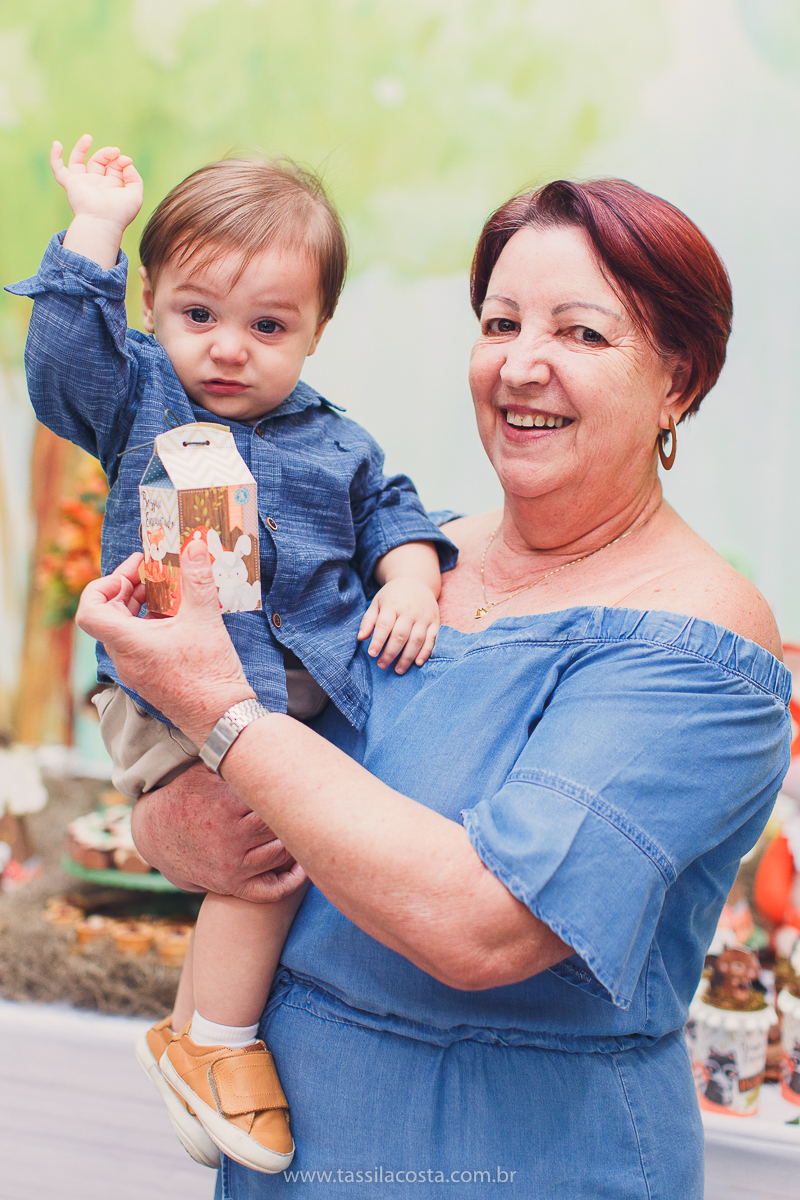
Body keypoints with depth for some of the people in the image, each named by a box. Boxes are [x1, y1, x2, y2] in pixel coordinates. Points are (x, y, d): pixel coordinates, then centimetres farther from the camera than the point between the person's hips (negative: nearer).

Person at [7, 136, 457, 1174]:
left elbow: (390, 511, 19)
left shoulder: (335, 445, 13)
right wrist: (96, 225, -8)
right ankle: (212, 1040, -3)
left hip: (315, 689, 6)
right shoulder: (140, 399, 6)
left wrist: (411, 576, -1)